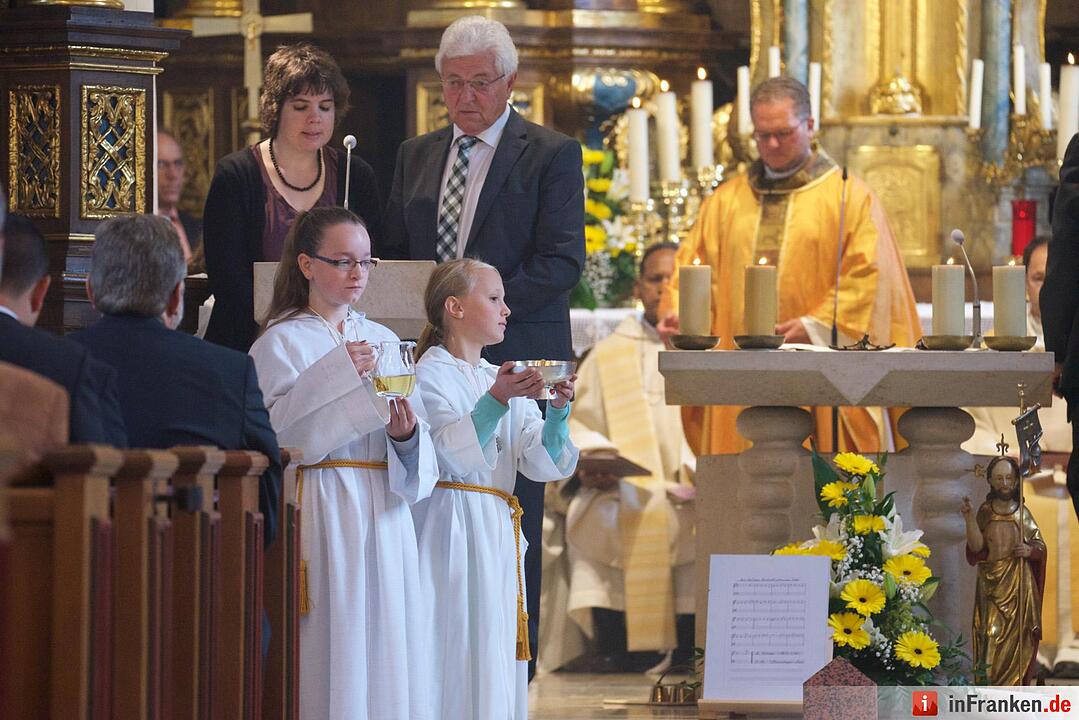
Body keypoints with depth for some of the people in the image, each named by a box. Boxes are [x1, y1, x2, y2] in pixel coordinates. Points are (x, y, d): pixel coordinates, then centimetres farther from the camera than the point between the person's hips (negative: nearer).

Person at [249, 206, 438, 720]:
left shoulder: (383, 341, 15)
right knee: (333, 654, -8)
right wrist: (337, 376, -20)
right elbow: (275, 433, -15)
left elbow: (422, 459, 11)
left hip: (384, 518, 5)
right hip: (321, 517, -5)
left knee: (385, 654, 3)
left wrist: (406, 435, -11)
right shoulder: (282, 342, 0)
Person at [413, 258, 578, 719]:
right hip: (455, 526, -7)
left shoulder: (504, 379, 16)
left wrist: (558, 410, -8)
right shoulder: (432, 374, -4)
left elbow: (540, 463, 8)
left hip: (501, 534, 7)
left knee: (501, 665, 5)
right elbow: (452, 454, -17)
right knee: (464, 656, -12)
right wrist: (496, 401, -26)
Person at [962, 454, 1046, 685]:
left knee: (1017, 639, -3)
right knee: (991, 636, -7)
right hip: (991, 585, 0)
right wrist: (969, 518, -17)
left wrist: (1030, 550, -11)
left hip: (1019, 586, 0)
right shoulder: (985, 512, 5)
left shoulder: (1022, 513, 6)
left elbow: (1041, 546, 11)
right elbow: (976, 546, -6)